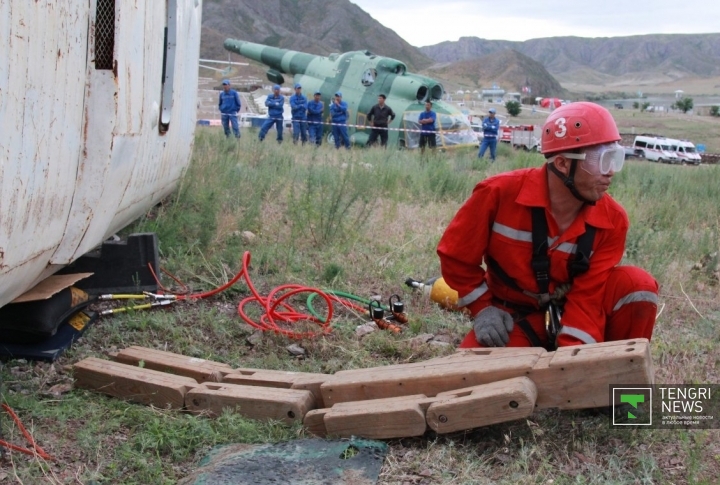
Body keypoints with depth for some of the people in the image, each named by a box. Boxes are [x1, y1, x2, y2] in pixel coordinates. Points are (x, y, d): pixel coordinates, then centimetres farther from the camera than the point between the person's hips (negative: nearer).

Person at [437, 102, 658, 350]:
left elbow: (588, 297, -18)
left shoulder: (612, 220, -16)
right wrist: (482, 308, -12)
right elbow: (455, 254, -8)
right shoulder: (499, 192, -22)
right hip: (514, 319, -2)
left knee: (638, 284, -23)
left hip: (572, 312, 3)